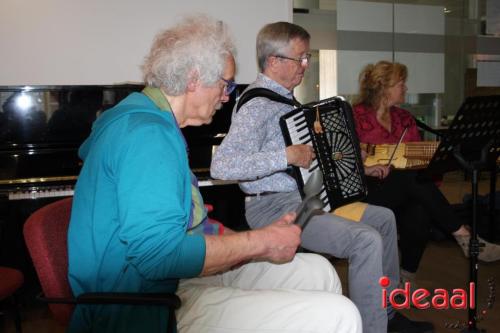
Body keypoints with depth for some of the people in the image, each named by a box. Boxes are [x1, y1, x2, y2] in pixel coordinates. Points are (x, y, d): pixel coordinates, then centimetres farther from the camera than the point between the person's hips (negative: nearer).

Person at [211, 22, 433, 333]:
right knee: (366, 240, -25)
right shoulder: (257, 104, -19)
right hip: (274, 208, -11)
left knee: (384, 218, 16)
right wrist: (287, 156, -33)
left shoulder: (283, 97, 12)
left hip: (304, 198, 11)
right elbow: (221, 165, -33)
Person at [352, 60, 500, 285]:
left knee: (420, 211, -30)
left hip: (403, 190, 5)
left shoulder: (404, 118, 17)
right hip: (365, 191, -5)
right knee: (412, 177, -32)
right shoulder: (356, 116, -2)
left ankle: (407, 276, -16)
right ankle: (463, 236, -27)